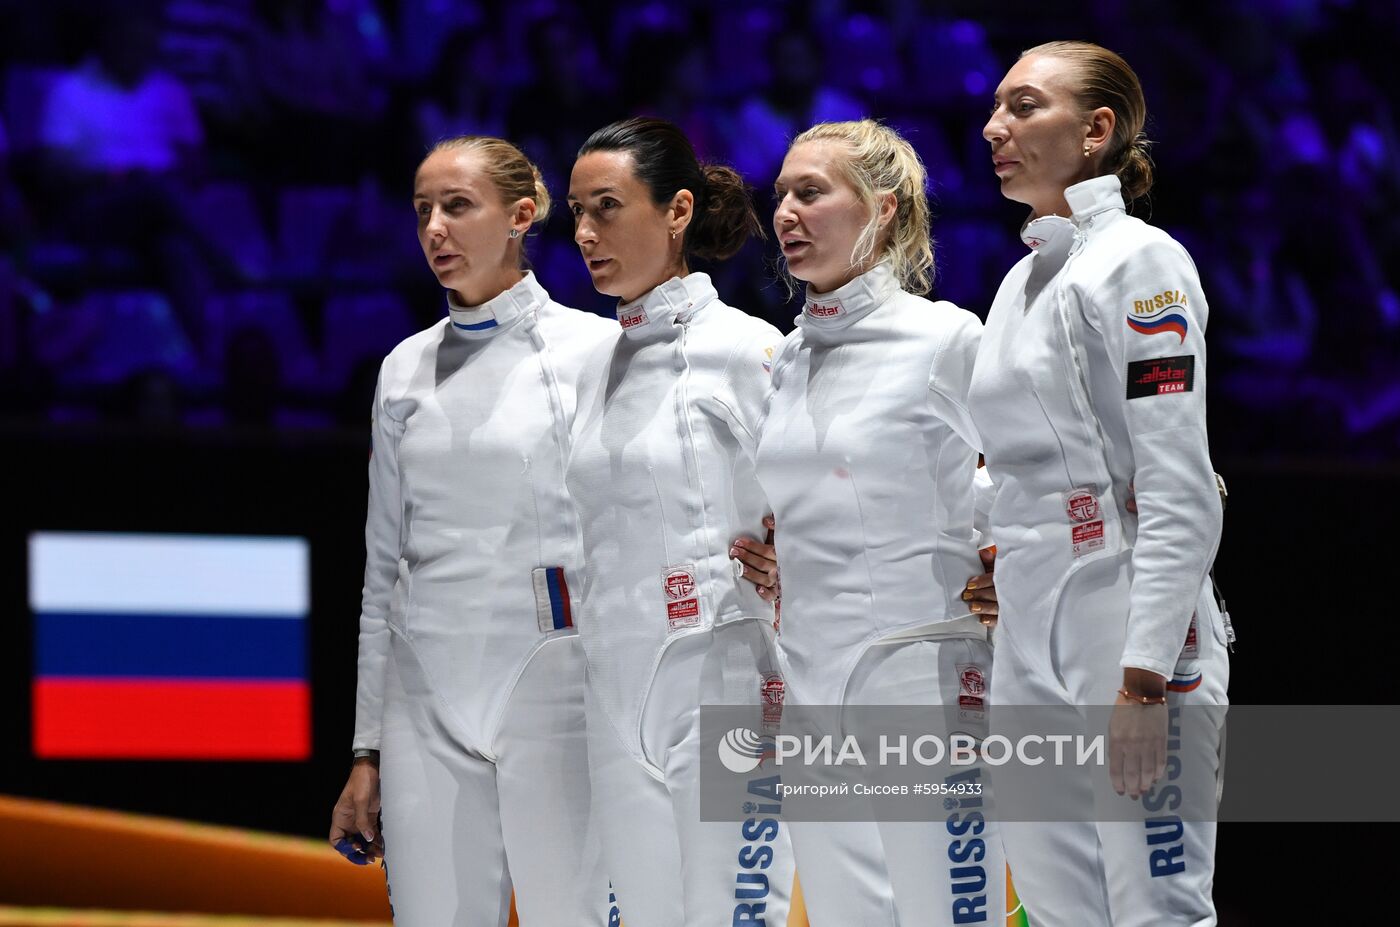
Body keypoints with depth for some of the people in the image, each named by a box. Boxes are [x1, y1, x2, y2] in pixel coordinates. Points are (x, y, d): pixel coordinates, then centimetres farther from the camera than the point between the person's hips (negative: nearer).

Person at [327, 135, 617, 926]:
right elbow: (385, 568, 15)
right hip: (427, 699, 4)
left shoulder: (595, 350, -2)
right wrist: (367, 749, 13)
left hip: (551, 682, -4)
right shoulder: (406, 370, 12)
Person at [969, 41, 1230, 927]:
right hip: (1031, 644, 8)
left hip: (1129, 633, -8)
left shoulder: (1138, 264, -8)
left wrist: (1144, 678, -21)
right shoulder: (1023, 280, 18)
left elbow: (1180, 494, -15)